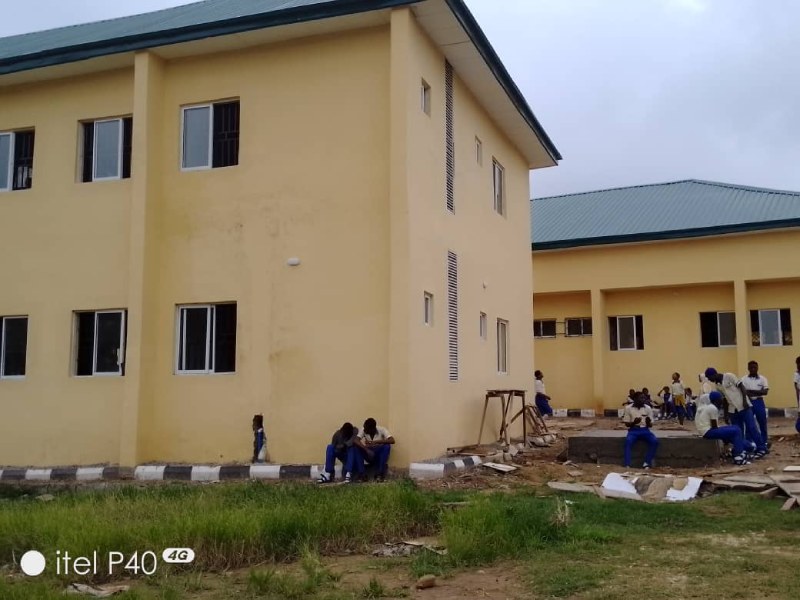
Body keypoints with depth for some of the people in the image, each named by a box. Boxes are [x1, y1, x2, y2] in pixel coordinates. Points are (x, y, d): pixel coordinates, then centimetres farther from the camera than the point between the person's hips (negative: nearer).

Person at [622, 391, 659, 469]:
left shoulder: (648, 408, 3)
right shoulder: (628, 408, -2)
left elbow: (650, 425, 7)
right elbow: (627, 424, 2)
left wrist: (648, 422, -17)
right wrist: (634, 422, -19)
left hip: (645, 429, 2)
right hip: (633, 430, -2)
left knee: (655, 441, -26)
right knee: (628, 441, -34)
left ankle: (647, 463, -17)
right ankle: (627, 465, -33)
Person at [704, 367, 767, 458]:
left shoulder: (729, 376, -9)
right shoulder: (717, 385, 9)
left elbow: (741, 386, -10)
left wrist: (745, 400, -18)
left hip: (743, 406, -7)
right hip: (732, 410, 7)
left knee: (751, 427, -7)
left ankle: (761, 449, -3)